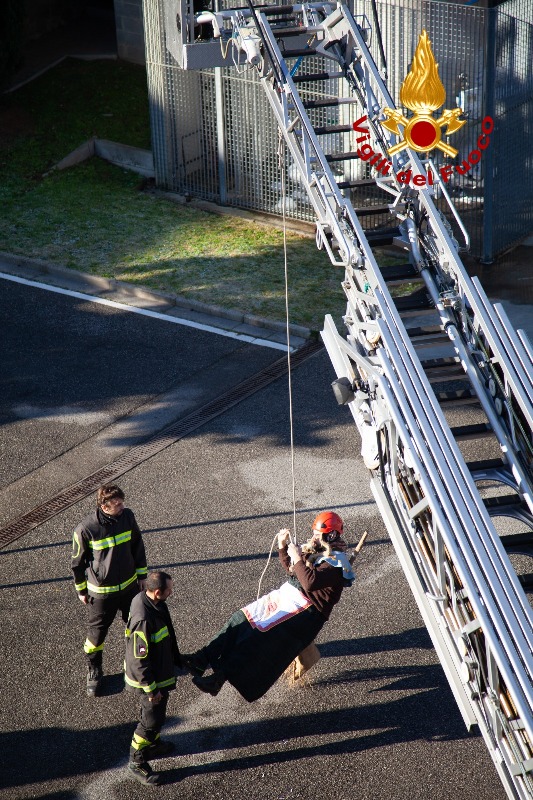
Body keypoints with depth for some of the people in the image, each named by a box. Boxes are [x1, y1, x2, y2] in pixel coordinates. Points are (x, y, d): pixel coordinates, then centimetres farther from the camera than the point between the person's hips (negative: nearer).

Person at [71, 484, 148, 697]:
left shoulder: (127, 516, -12)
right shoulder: (85, 529, -24)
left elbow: (138, 547, 4)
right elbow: (78, 561, -9)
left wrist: (142, 575, 11)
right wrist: (81, 590, 1)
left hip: (129, 585, 4)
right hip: (101, 591, -4)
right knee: (97, 632, 10)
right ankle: (93, 671, 34)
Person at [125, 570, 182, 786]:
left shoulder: (152, 602, -7)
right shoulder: (143, 619, -37)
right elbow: (140, 659, -28)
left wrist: (176, 659, 23)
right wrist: (151, 688, -20)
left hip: (161, 670, 9)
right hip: (150, 678, -9)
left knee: (156, 714, 28)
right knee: (152, 718, 6)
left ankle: (153, 743, 50)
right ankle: (137, 761, 24)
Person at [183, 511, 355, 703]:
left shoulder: (336, 563, -14)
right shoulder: (317, 550, 16)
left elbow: (310, 582, -29)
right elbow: (291, 569, 28)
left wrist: (298, 558, -21)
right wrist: (283, 547, 14)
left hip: (304, 610, -10)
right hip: (285, 595, 10)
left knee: (261, 636, -23)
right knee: (241, 619, -3)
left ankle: (220, 677, -27)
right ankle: (204, 658, -7)